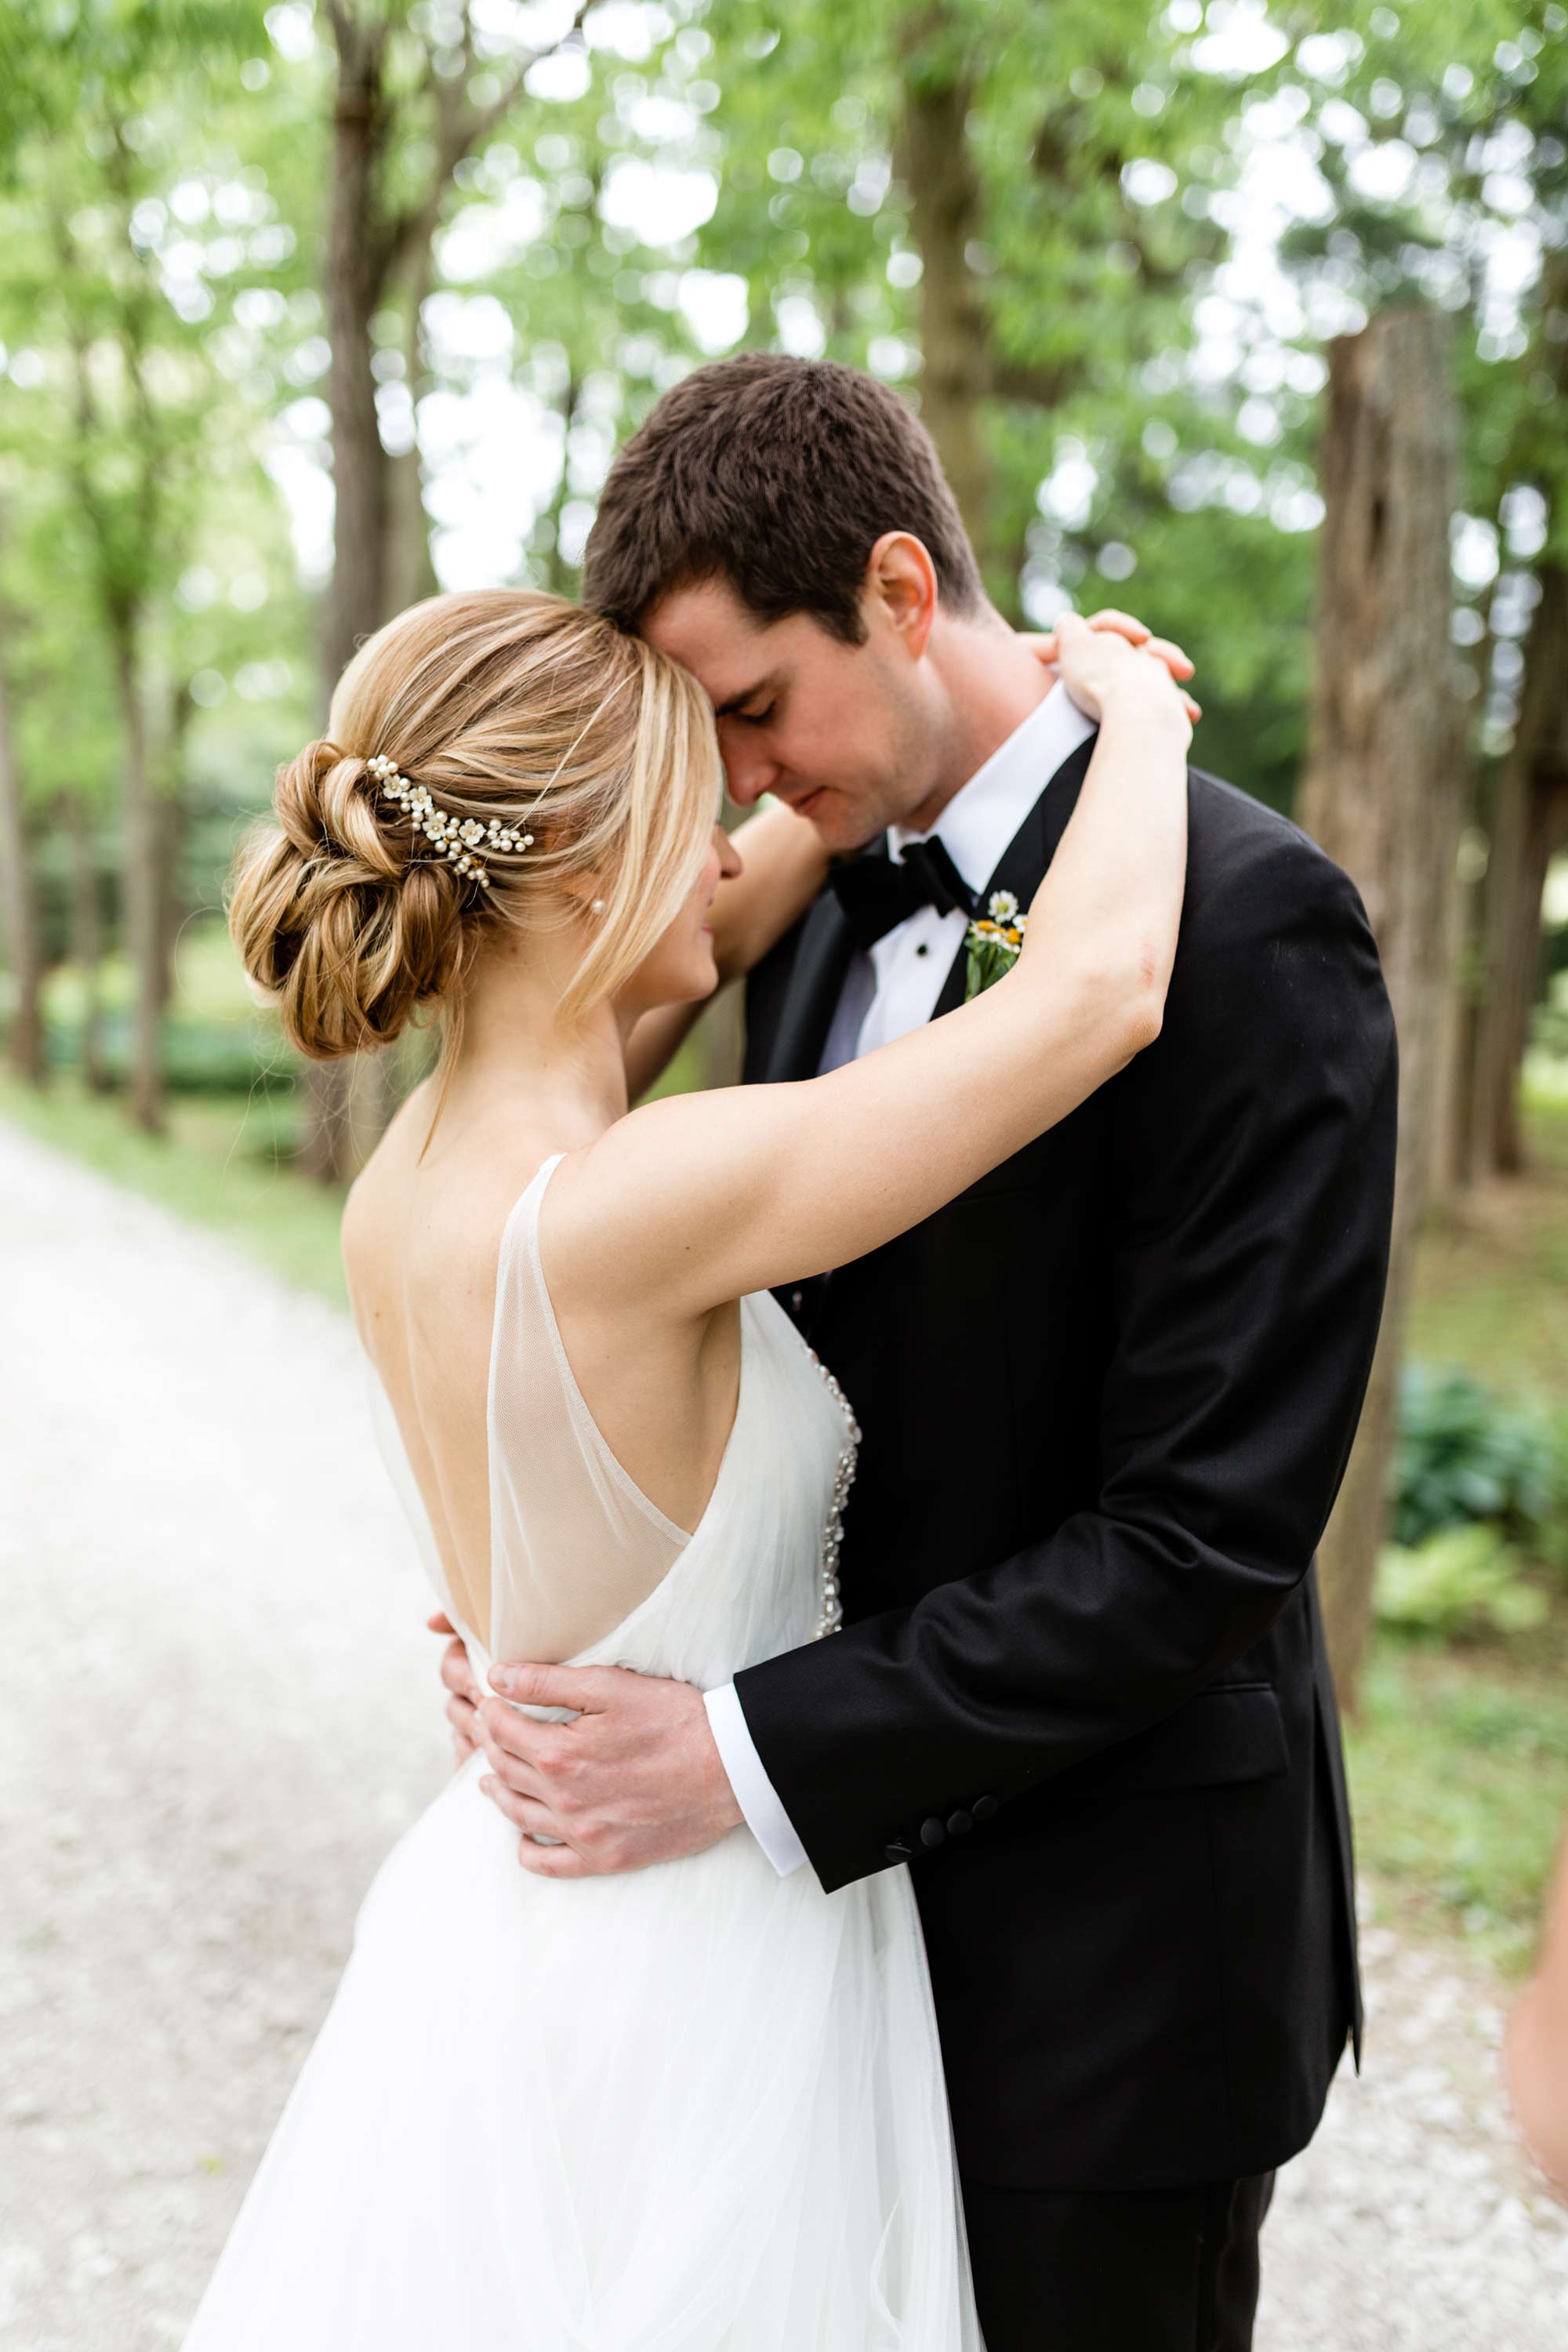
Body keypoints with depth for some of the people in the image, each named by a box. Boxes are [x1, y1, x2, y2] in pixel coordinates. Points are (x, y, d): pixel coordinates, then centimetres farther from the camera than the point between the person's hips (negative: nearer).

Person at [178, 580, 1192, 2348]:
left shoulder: (408, 1177, -5)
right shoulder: (627, 1208, -29)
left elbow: (704, 939, 10)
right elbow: (1101, 981, -27)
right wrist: (1131, 704, -9)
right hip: (688, 1984, -8)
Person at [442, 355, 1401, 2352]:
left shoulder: (1244, 925, -19)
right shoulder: (828, 902, 6)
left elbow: (1205, 1542, -23)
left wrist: (751, 1755, -22)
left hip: (1106, 1948, -7)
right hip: (856, 1884, 7)